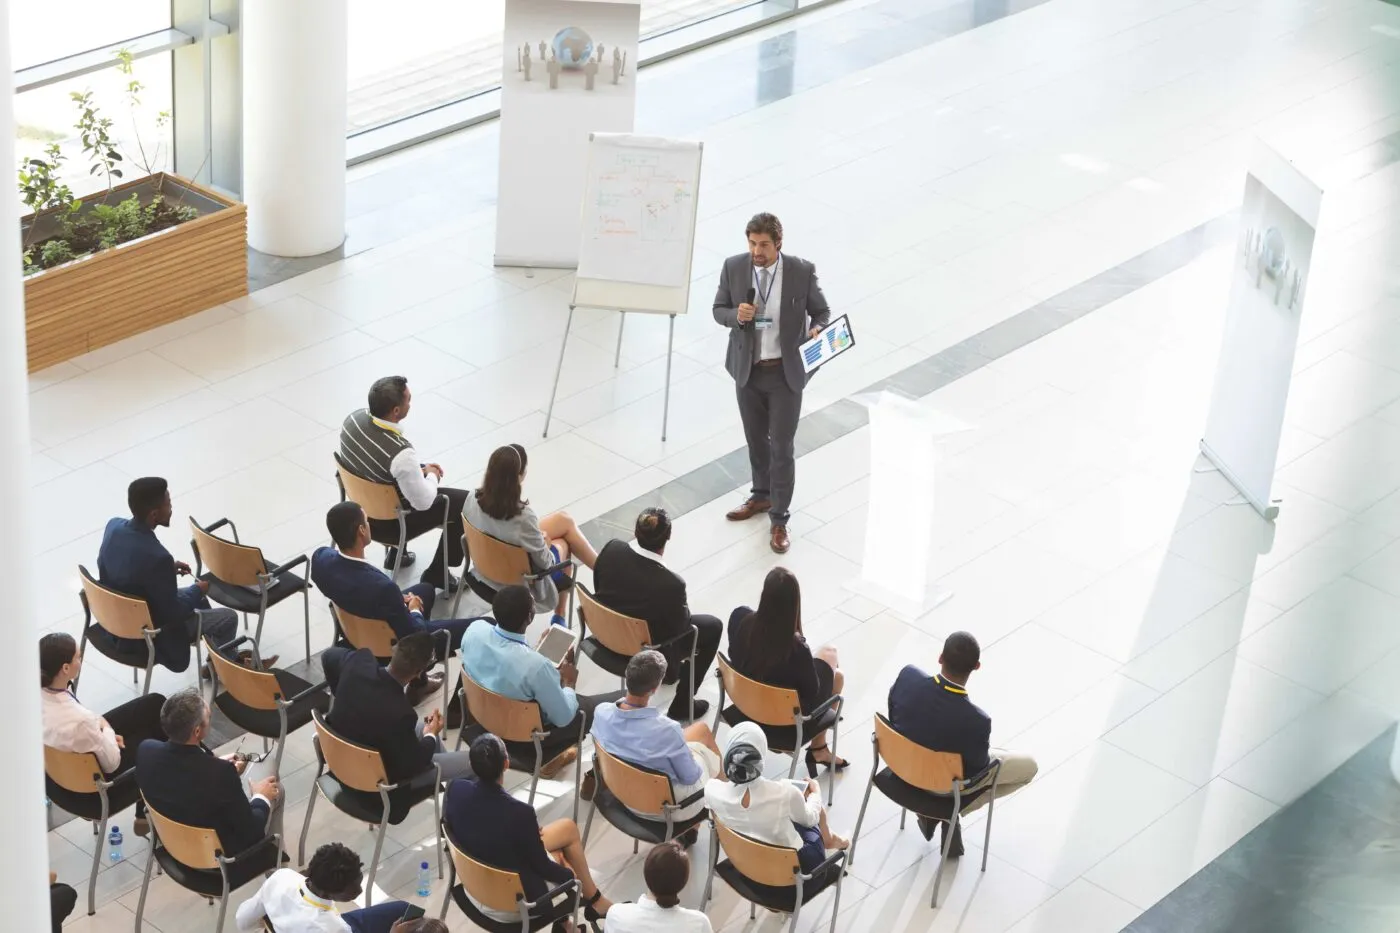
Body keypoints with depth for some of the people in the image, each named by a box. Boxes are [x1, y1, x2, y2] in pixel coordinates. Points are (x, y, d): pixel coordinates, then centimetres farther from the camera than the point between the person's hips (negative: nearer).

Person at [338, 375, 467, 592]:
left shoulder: (353, 419, -17)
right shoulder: (400, 452, -38)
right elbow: (423, 502, -24)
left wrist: (418, 467, 6)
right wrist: (432, 476, -4)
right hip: (388, 523, -7)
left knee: (409, 475, 33)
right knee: (465, 503, 7)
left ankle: (395, 553, 38)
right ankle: (437, 573, 20)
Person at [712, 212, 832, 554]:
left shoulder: (802, 271, -13)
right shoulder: (734, 267, -8)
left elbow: (821, 312, -1)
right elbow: (719, 309, 3)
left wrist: (816, 331, -23)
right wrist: (736, 315, -20)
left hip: (786, 373, -3)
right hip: (747, 371, 3)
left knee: (782, 448, 1)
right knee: (756, 439, 21)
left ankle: (778, 519, 12)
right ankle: (761, 495, 44)